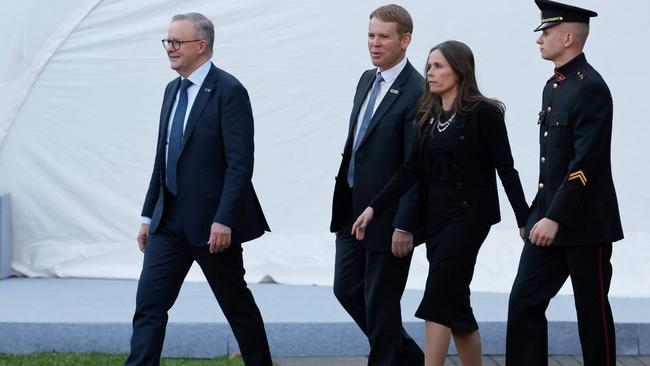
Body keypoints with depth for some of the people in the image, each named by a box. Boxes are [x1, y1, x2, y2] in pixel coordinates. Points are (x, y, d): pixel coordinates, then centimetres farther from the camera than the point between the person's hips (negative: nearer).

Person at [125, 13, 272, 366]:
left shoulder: (229, 91, -12)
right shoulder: (173, 89, 12)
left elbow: (240, 163, -17)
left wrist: (224, 220, -22)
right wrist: (148, 215, 14)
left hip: (211, 221, -7)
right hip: (170, 221, 7)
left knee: (237, 304, 8)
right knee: (149, 303, -2)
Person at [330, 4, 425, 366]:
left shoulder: (417, 92, -17)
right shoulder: (367, 80, 10)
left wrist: (404, 227, -21)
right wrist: (344, 200, 16)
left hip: (387, 216, -9)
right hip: (353, 210, 9)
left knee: (380, 303, 2)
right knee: (347, 289, 15)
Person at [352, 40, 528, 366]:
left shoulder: (483, 113, -9)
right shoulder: (429, 116, 11)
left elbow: (505, 168, -10)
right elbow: (411, 169, 8)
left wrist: (524, 219, -11)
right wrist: (374, 208, -1)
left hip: (467, 214, -7)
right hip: (434, 214, 7)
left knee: (439, 297, -13)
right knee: (454, 302, 10)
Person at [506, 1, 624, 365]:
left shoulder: (591, 87, -15)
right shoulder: (554, 85, 13)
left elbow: (586, 163, -22)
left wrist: (556, 218, -24)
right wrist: (542, 213, 17)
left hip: (585, 224, -8)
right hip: (548, 217, 8)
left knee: (592, 311, 4)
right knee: (525, 303, 2)